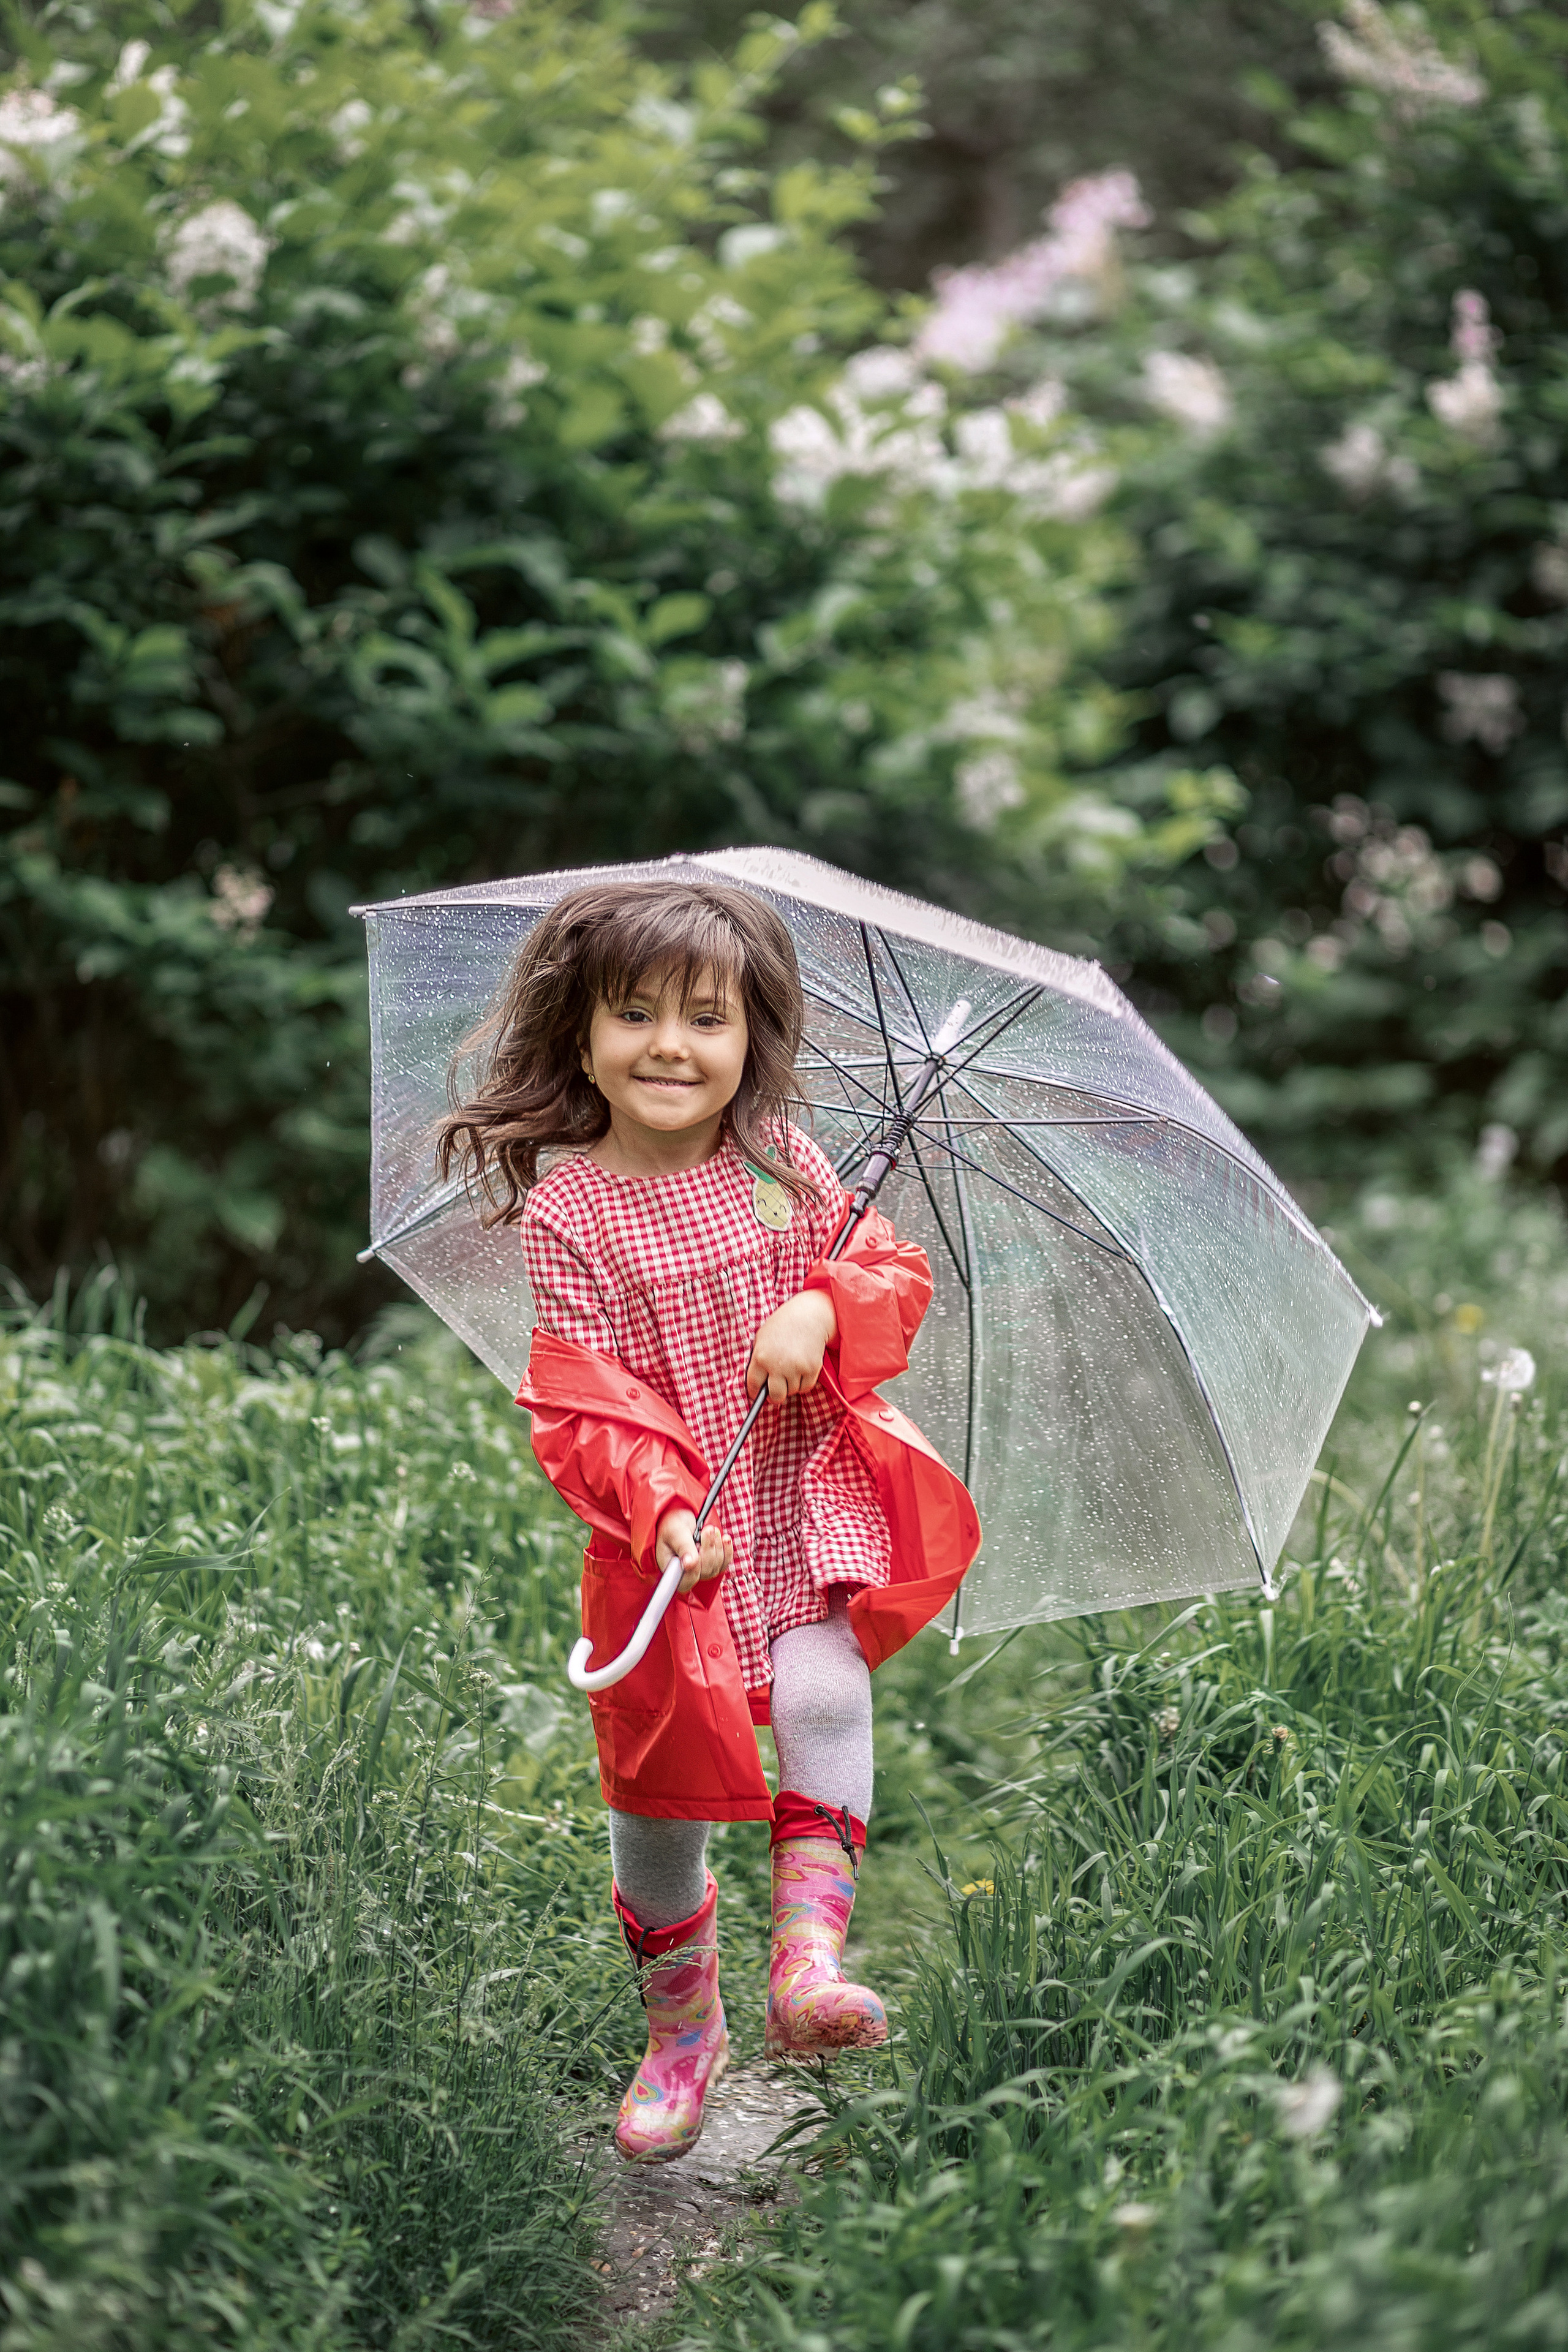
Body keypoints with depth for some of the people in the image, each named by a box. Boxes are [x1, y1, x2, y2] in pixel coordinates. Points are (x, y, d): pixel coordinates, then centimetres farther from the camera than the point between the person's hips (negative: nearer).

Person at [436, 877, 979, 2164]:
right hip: (674, 1534, -1)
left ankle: (810, 1950, -12)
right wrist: (658, 1506, -27)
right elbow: (581, 1403, -13)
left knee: (824, 1692, -25)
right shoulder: (565, 1206, -9)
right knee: (661, 1787, 7)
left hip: (811, 1496, 1)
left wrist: (825, 1308, -17)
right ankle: (681, 2023, 29)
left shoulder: (784, 1161, 0)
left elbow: (896, 1270, 4)